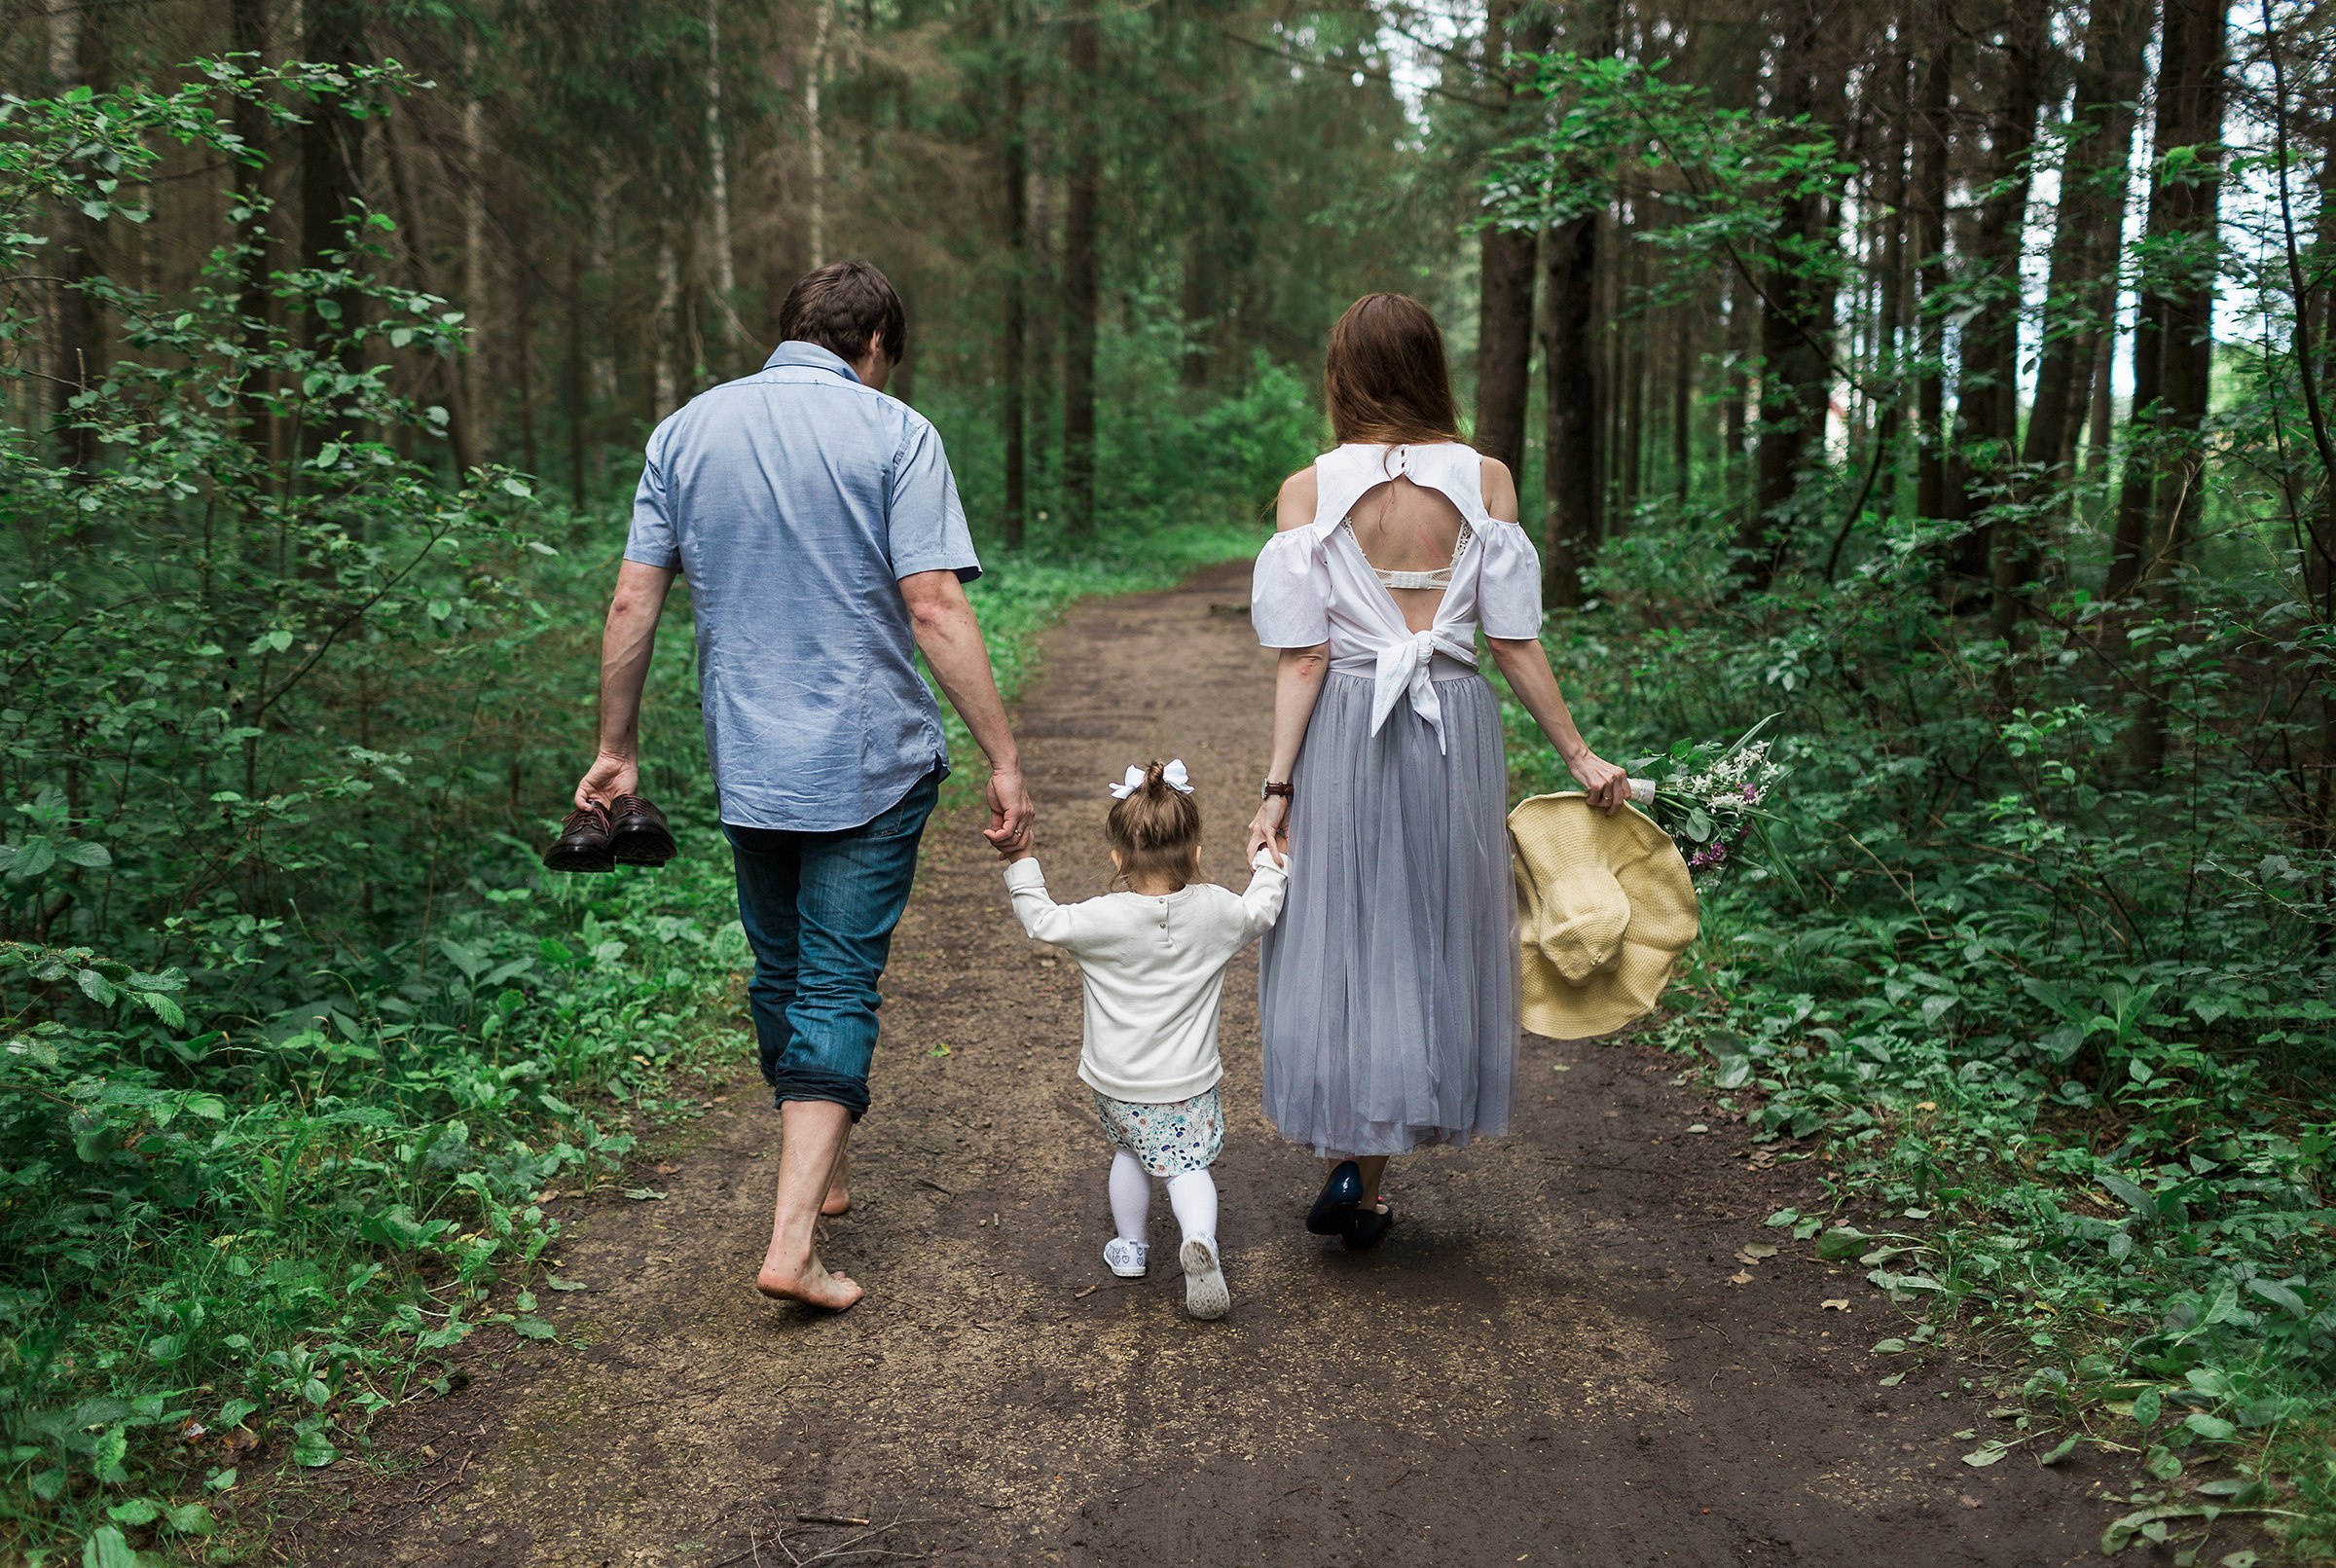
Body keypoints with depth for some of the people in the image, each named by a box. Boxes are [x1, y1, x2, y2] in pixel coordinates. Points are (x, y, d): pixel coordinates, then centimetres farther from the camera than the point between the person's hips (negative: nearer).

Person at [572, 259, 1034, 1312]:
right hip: (870, 764, -4)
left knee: (780, 974, 19)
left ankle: (814, 1174, 36)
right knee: (838, 987, 1)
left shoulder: (687, 430, 6)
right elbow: (935, 609, -15)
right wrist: (1004, 762, -13)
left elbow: (632, 606, 4)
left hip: (745, 767, 4)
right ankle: (793, 1239, -6)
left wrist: (617, 747, 13)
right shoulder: (894, 434, -7)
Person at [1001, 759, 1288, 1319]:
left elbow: (1042, 920, -4)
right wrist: (1267, 866, 27)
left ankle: (1128, 1246, 35)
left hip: (1116, 1083, 0)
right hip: (1189, 1081, 0)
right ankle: (1200, 1240, -21)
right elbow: (1261, 912, 9)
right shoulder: (1215, 911, -11)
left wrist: (1020, 862, 5)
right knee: (1188, 1165, 5)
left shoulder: (1102, 920, -18)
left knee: (1129, 1151, 24)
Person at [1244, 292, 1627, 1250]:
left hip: (1344, 737, -1)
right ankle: (1366, 1184, 18)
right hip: (1456, 733, 1)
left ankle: (1350, 1161, 3)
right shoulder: (1486, 481, -1)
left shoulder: (1308, 490, -4)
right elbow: (1514, 642, -2)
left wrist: (1277, 786, -6)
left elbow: (1303, 657, -8)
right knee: (1432, 937, 12)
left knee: (1342, 932, 10)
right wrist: (1578, 755, 7)